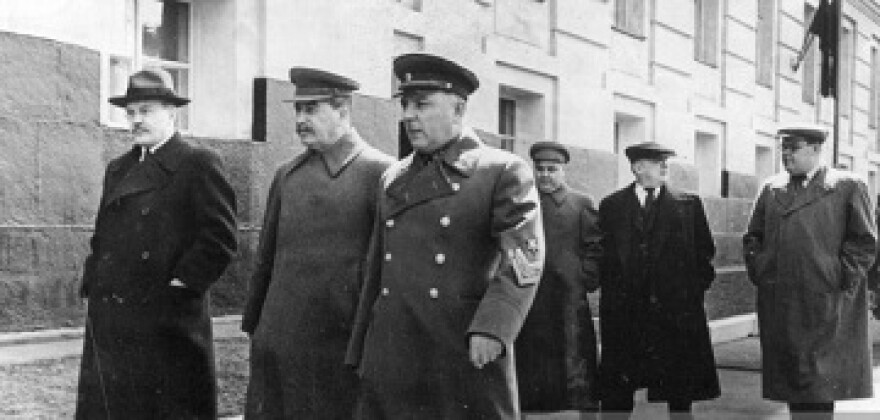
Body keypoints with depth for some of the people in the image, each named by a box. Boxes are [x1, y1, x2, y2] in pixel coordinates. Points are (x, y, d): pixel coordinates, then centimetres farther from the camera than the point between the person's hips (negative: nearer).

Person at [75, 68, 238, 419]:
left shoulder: (199, 165, -4)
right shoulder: (117, 169, 18)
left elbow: (221, 238, -11)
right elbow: (101, 236, 21)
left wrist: (182, 284, -13)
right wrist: (93, 284, 9)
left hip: (167, 321, -6)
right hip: (109, 321, 6)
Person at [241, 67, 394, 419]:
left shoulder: (379, 173, -5)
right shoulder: (288, 175, 12)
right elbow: (267, 258, 17)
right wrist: (254, 326, 14)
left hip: (340, 346, -5)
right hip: (278, 345, 5)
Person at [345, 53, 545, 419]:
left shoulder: (503, 172, -2)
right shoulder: (392, 179, 16)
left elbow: (524, 256, -14)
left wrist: (493, 327, -28)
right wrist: (360, 355, 17)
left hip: (468, 357, -4)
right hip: (389, 363, 5)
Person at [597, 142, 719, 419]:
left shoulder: (688, 204, 8)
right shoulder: (611, 206, 8)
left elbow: (705, 251, 9)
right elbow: (602, 253, 7)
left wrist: (697, 286, 1)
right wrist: (612, 291, 0)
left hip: (677, 310, 0)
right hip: (625, 310, 0)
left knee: (680, 390, 5)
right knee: (616, 392, 1)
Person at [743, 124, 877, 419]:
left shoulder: (848, 186, 1)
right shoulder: (771, 189, 14)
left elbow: (865, 241, -2)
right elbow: (752, 237, 20)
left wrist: (840, 281, -9)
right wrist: (759, 270, 6)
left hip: (824, 305, -4)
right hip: (778, 304, 4)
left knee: (819, 385, -4)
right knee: (791, 380, 8)